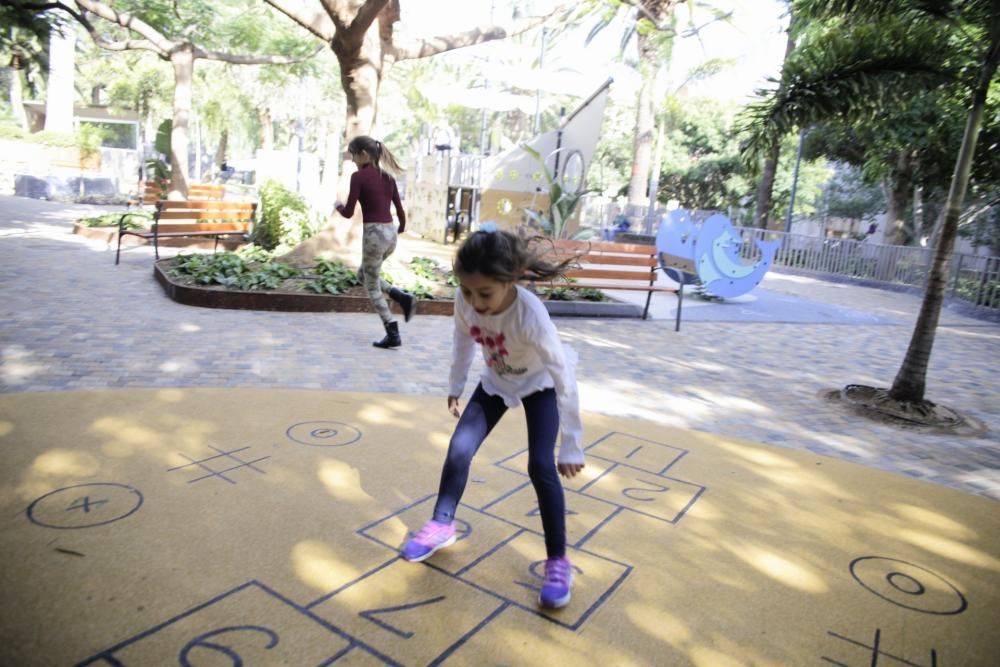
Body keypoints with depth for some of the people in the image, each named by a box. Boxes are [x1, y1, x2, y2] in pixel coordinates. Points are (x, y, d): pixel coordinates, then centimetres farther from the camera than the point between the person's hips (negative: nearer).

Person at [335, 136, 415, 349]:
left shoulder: (359, 176, -9)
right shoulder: (387, 177, 10)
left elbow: (348, 213, -9)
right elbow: (400, 209, 13)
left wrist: (338, 206, 14)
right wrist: (401, 229, 32)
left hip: (374, 234, -7)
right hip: (390, 233, 7)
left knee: (373, 288, 8)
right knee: (363, 274, 27)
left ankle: (393, 335, 7)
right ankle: (403, 298, 12)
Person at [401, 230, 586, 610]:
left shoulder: (531, 315, -41)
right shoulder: (465, 299, -27)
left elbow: (564, 379, -34)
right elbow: (463, 338, -4)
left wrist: (570, 447, -30)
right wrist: (455, 384, 9)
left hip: (541, 384, -4)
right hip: (496, 382, 5)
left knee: (541, 466, -14)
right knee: (459, 448, -1)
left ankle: (557, 561, 3)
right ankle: (441, 526, 22)